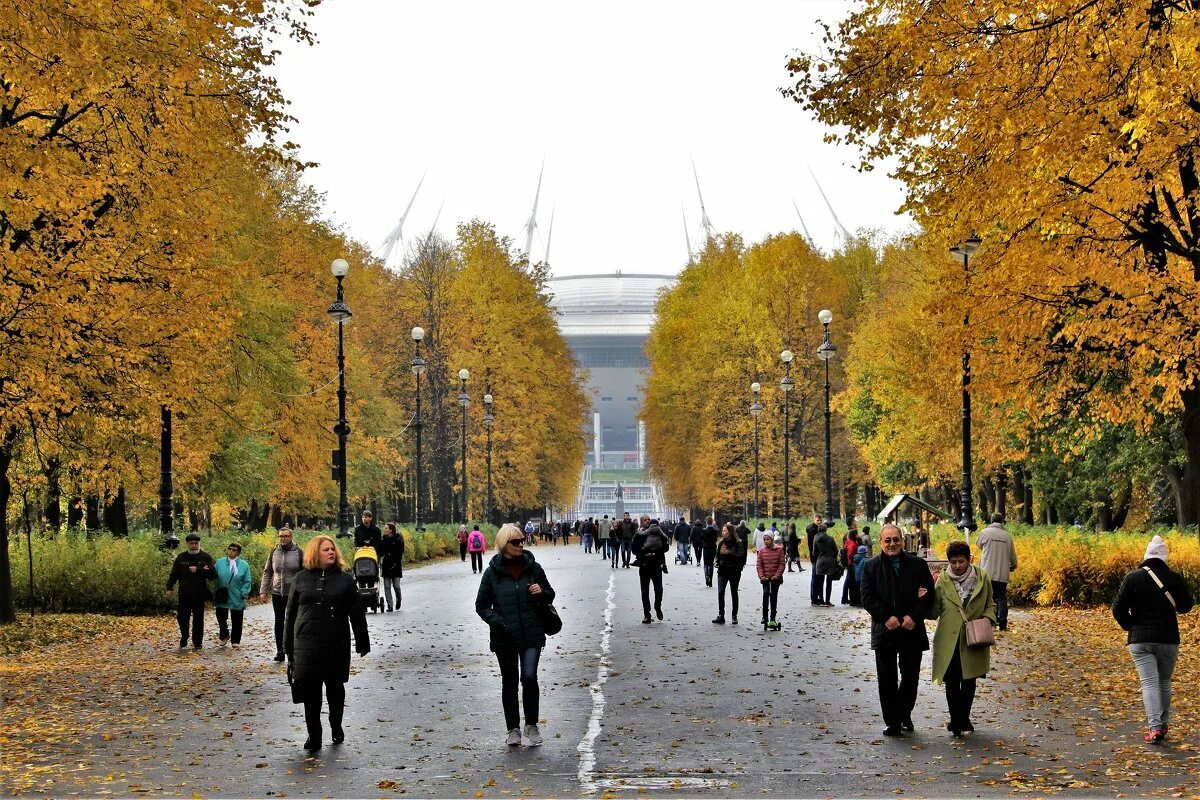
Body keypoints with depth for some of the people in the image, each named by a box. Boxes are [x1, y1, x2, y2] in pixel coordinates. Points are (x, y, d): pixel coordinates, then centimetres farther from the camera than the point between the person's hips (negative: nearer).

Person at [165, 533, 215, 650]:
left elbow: (212, 574, -9)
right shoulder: (181, 557, 5)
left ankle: (198, 643, 14)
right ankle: (183, 641, 23)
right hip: (184, 594, 1)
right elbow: (173, 574, 4)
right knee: (182, 618, 5)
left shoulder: (206, 557, 0)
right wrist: (169, 588, -7)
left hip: (199, 595, -1)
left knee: (198, 620, 5)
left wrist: (198, 570, -17)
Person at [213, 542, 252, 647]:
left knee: (236, 621, 6)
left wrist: (243, 593, -8)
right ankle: (224, 635, 30)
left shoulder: (244, 565, 0)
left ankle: (235, 641, 19)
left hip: (237, 599, -1)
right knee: (221, 618, 7)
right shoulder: (219, 563, 3)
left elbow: (247, 582, 2)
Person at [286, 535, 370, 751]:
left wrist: (362, 643, 4)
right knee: (310, 689, -4)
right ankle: (314, 735, 4)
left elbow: (357, 613, 5)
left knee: (335, 687, 10)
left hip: (337, 644, 0)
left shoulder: (345, 579, 3)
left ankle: (336, 727, 30)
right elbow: (291, 613, 9)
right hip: (307, 644, 0)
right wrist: (288, 645, 9)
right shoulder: (301, 579, 5)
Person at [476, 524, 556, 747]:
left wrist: (541, 593, -10)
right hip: (505, 637, 0)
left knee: (529, 677, -12)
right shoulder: (492, 572, -2)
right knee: (509, 683, 9)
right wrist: (498, 622, -12)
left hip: (531, 635, 0)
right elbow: (481, 605, 3)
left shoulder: (533, 568, 2)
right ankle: (513, 729, 20)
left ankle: (531, 725, 4)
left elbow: (550, 596, 13)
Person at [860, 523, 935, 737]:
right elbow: (867, 598, -4)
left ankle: (904, 715, 29)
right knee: (887, 679, 2)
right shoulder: (871, 567, 1)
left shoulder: (918, 565, 3)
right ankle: (891, 722, 8)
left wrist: (914, 617, -13)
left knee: (910, 676, 9)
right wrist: (886, 617, -16)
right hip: (884, 631, -1)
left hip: (912, 630, 1)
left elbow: (929, 595, 1)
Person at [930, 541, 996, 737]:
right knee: (952, 683, 1)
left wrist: (987, 621, -8)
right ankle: (957, 721, 11)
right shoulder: (942, 581, -3)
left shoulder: (982, 578, -1)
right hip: (949, 641, -1)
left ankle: (962, 720, 27)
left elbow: (990, 605, 11)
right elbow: (935, 612, 0)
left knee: (969, 681, 12)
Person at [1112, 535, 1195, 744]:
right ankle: (1163, 724, 24)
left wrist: (1130, 627, 10)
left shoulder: (1133, 578, -6)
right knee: (1164, 682, 16)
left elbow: (1118, 609, -7)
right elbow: (1186, 606, 10)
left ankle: (1154, 727, -19)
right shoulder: (1173, 578, -2)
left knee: (1149, 683, -6)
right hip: (1168, 639, 2)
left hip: (1139, 640, -2)